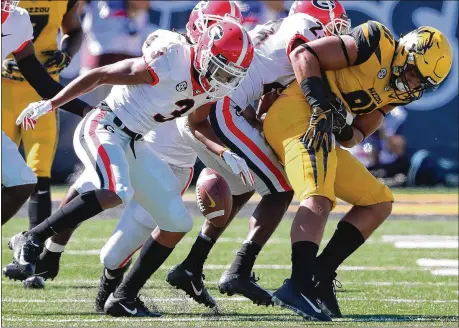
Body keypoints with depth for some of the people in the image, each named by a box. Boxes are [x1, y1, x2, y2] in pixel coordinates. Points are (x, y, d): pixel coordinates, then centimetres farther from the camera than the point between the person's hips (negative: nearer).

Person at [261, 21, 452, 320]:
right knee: (319, 199, -29)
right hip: (296, 113, -10)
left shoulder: (397, 92, 16)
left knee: (379, 203, 11)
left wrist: (347, 132, -9)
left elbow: (357, 134, 15)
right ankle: (299, 285, -42)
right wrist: (321, 106, -22)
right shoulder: (377, 43, -8)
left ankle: (320, 276, 3)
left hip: (325, 135, 10)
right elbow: (303, 55, -12)